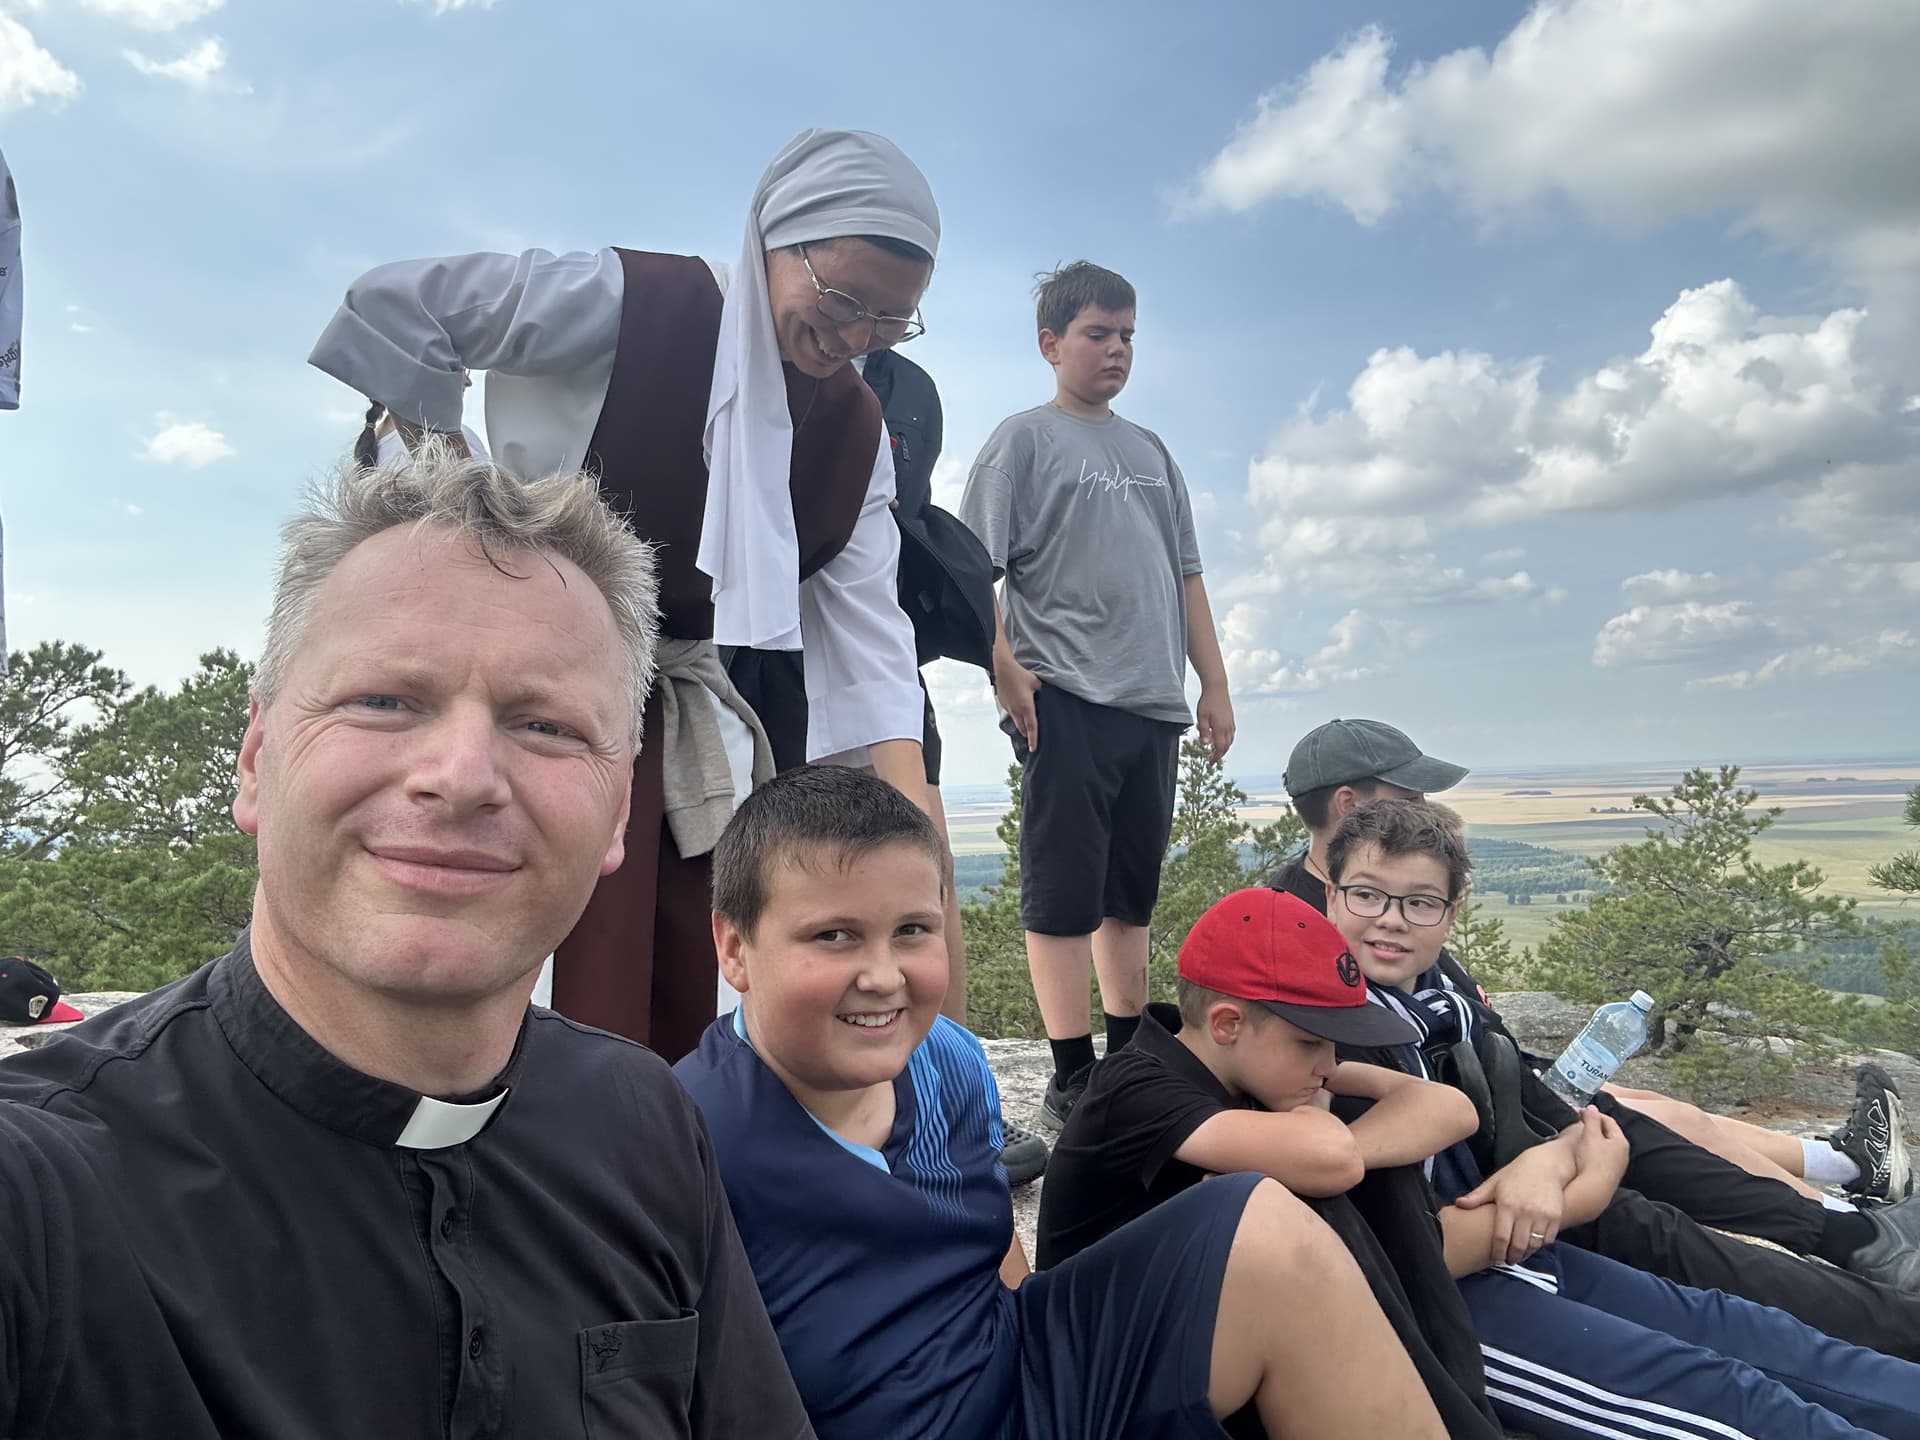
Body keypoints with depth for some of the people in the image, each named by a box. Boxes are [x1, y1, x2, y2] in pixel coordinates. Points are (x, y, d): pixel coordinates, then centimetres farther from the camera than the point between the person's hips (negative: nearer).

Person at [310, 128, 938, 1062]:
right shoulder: (636, 306, -13)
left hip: (681, 716, 5)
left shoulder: (854, 432, 3)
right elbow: (392, 305, -10)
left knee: (673, 1010, 9)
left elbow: (865, 631, -2)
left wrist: (912, 809, -13)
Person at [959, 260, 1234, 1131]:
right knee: (1064, 894, -4)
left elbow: (1186, 575, 21)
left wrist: (1214, 684, 14)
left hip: (1152, 703, 6)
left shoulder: (1150, 451, 20)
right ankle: (1072, 1079, 3)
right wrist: (1006, 674, -15)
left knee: (1131, 894, 13)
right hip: (1066, 701, -6)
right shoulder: (1025, 439, 2)